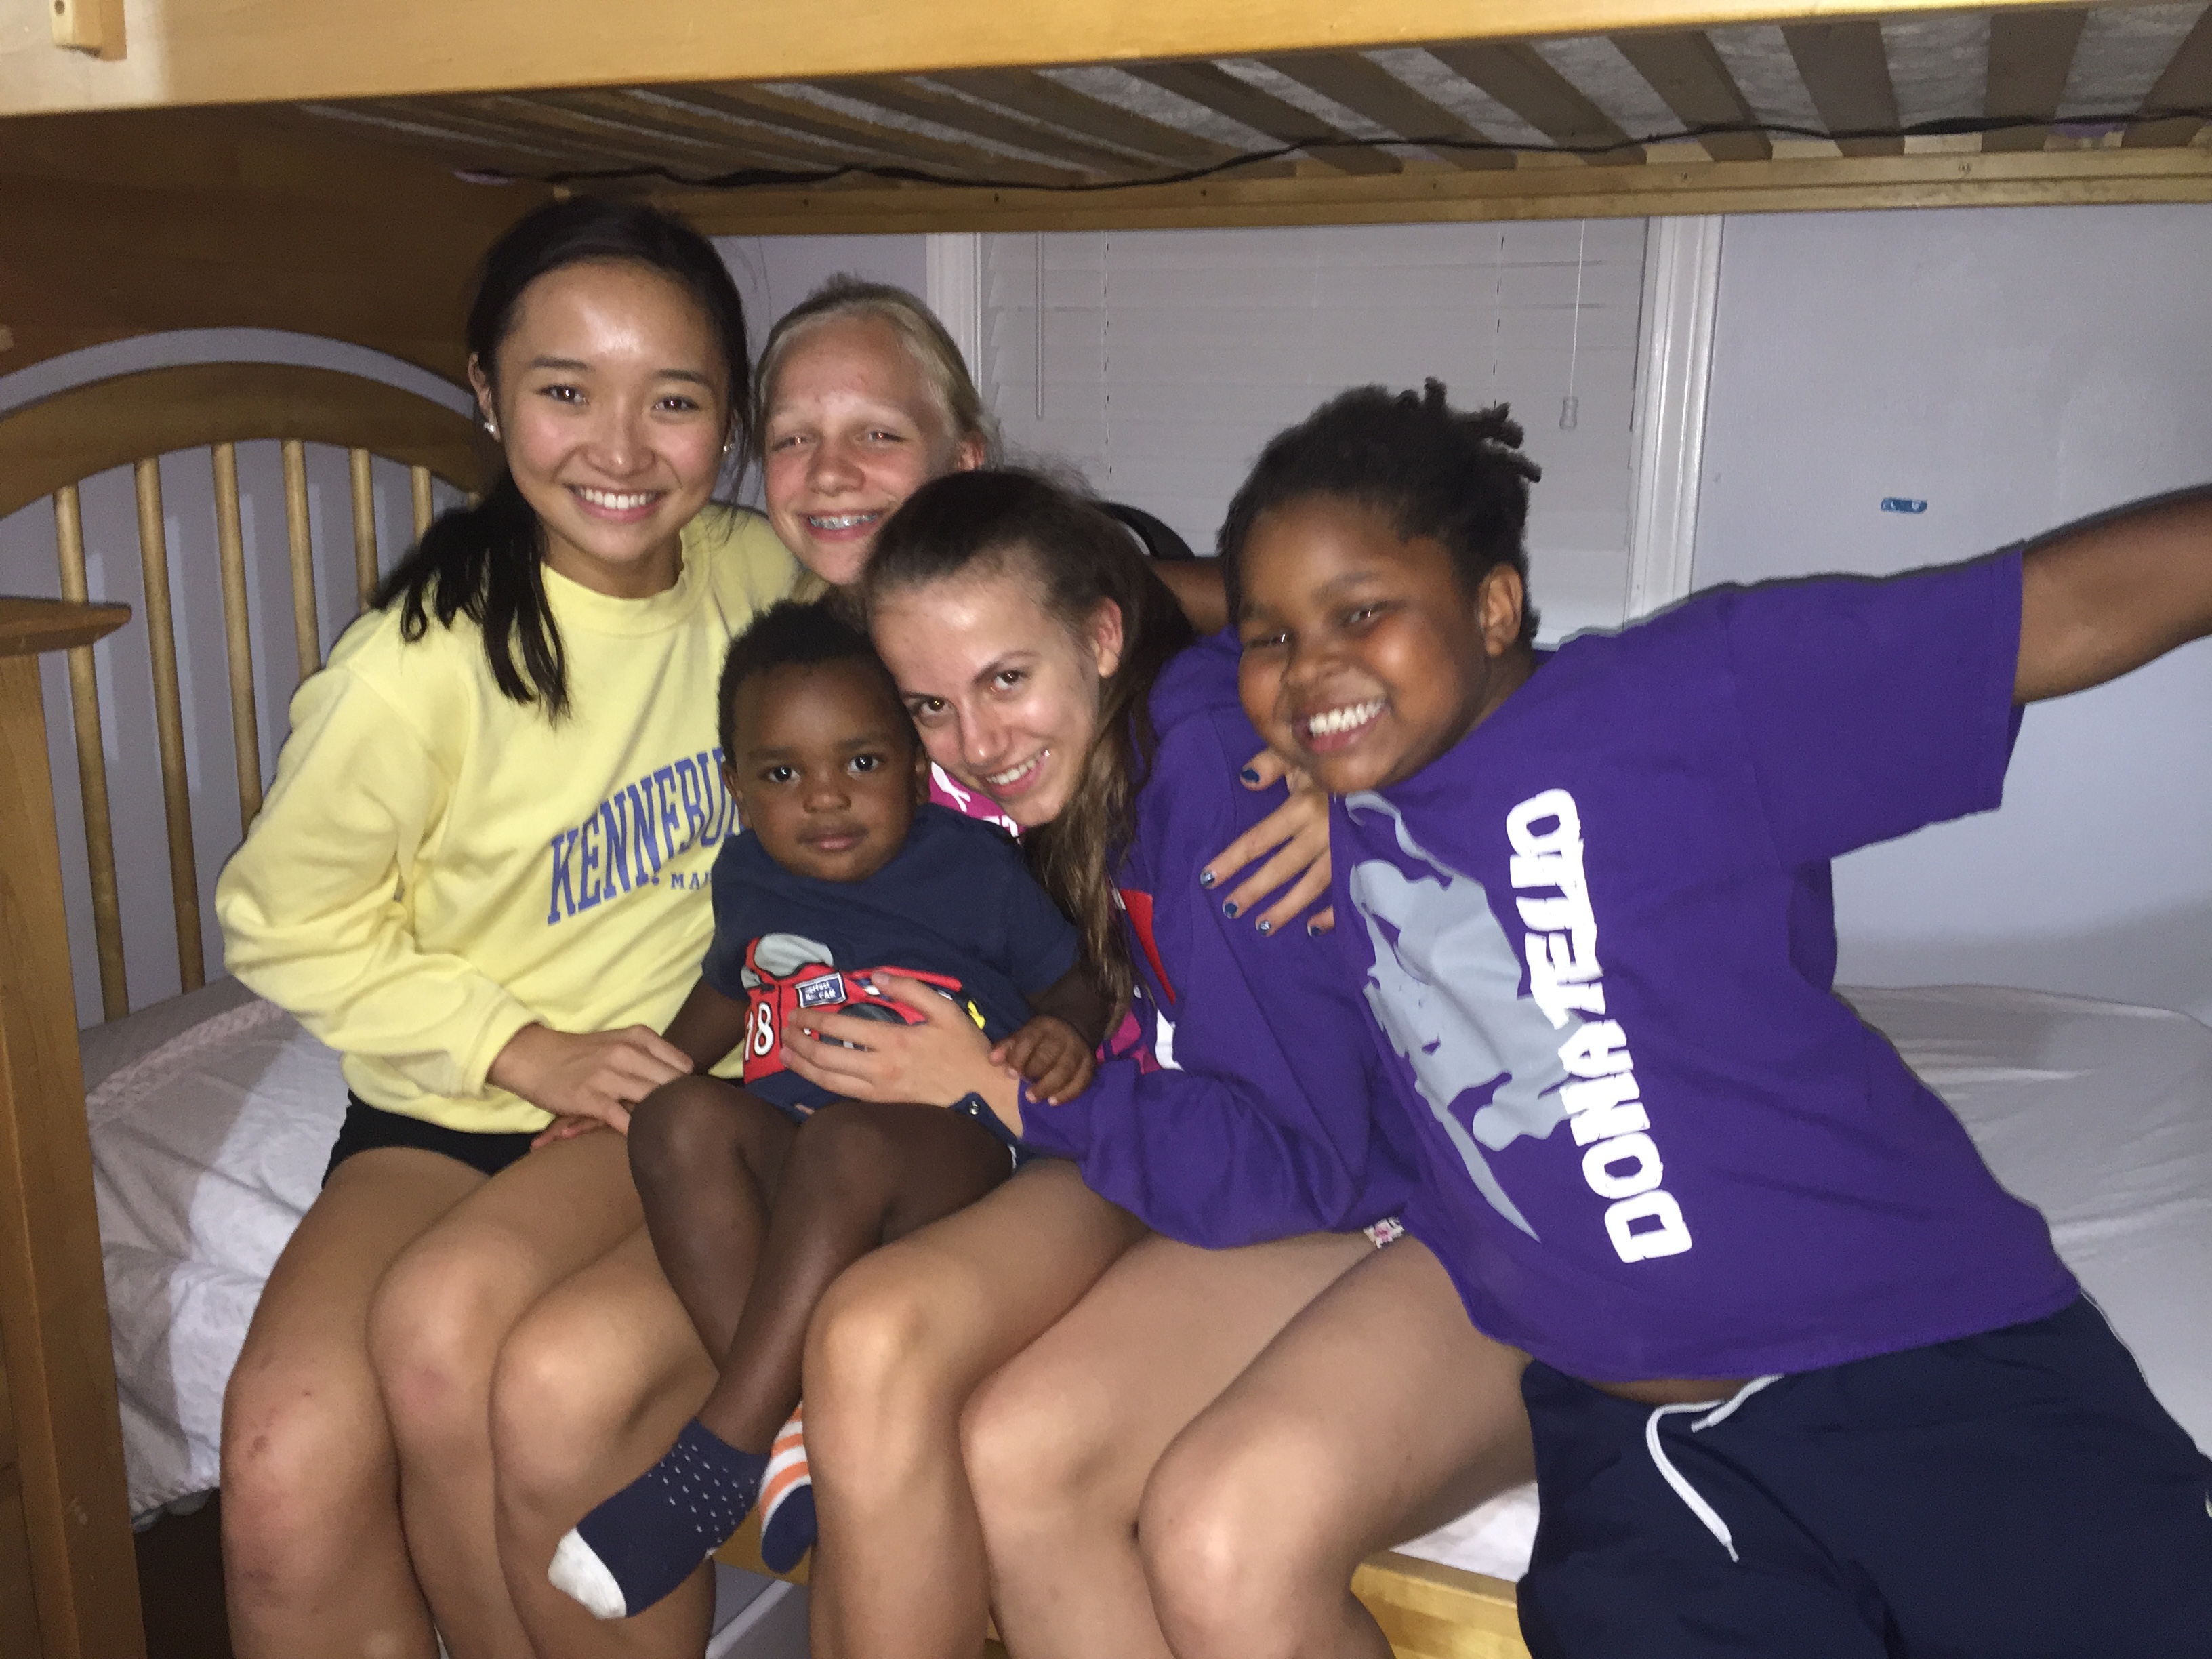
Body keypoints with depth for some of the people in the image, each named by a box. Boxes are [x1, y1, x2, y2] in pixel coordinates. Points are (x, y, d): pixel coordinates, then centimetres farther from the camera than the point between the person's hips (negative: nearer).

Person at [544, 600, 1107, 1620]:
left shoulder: (975, 865, 5)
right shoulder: (748, 875, 17)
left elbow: (1071, 980, 12)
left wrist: (1066, 1036, -11)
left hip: (952, 1152, -4)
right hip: (787, 1163, 5)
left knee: (847, 1143, -38)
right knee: (678, 1119, -28)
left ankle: (718, 1459, -30)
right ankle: (795, 1423, -31)